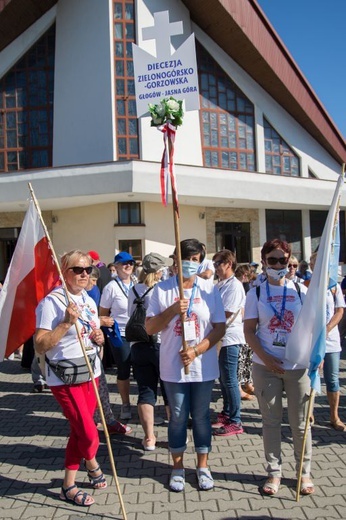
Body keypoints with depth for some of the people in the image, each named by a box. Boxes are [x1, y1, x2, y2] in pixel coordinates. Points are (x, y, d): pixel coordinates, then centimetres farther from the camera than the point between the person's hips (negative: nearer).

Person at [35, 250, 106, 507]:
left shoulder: (89, 300, 8)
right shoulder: (51, 302, -17)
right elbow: (40, 346, -20)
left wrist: (99, 337, -2)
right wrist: (66, 323, -30)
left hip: (91, 373, 8)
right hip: (65, 378, -7)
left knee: (79, 431, 15)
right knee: (89, 434, -7)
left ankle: (69, 485, 32)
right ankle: (93, 464, 27)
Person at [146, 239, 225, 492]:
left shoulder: (210, 288, -1)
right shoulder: (162, 289, -2)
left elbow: (220, 328, -1)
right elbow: (150, 328, -4)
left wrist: (196, 350, -13)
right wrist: (173, 310, -18)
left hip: (203, 366, 1)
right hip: (173, 366, 0)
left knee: (201, 416, 12)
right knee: (178, 418, 10)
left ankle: (203, 466, 30)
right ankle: (178, 467, 28)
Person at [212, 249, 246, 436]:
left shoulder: (234, 286, -16)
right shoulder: (221, 285, 13)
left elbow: (225, 315, -20)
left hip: (229, 338, -9)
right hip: (220, 337, 9)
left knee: (229, 380, -2)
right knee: (223, 379, 17)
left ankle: (235, 422, 8)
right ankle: (226, 414, 31)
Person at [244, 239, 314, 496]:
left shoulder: (300, 291, 3)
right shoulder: (256, 293, 1)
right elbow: (249, 331, -1)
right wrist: (266, 358, -13)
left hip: (298, 367, 0)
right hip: (266, 367, 0)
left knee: (300, 423, 8)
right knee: (271, 421, 10)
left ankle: (305, 472, 25)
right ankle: (274, 472, 24)